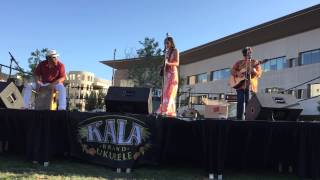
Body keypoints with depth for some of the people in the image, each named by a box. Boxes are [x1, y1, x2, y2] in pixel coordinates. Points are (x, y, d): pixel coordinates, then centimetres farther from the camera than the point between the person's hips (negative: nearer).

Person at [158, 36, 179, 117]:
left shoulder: (175, 51, 2)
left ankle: (169, 111, -18)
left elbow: (177, 63, -7)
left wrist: (168, 63, -22)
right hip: (166, 73, 6)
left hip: (173, 73, -6)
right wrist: (163, 65, -1)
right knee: (165, 92, -1)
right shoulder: (166, 52, 20)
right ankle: (163, 110, -2)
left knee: (170, 92, -14)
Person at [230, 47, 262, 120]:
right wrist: (237, 74, -9)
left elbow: (259, 73, 1)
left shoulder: (255, 62, 10)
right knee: (240, 101, -5)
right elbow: (232, 70, 11)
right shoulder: (239, 62, 15)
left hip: (251, 86, -1)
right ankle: (239, 118, -1)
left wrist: (255, 71, -22)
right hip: (240, 85, 1)